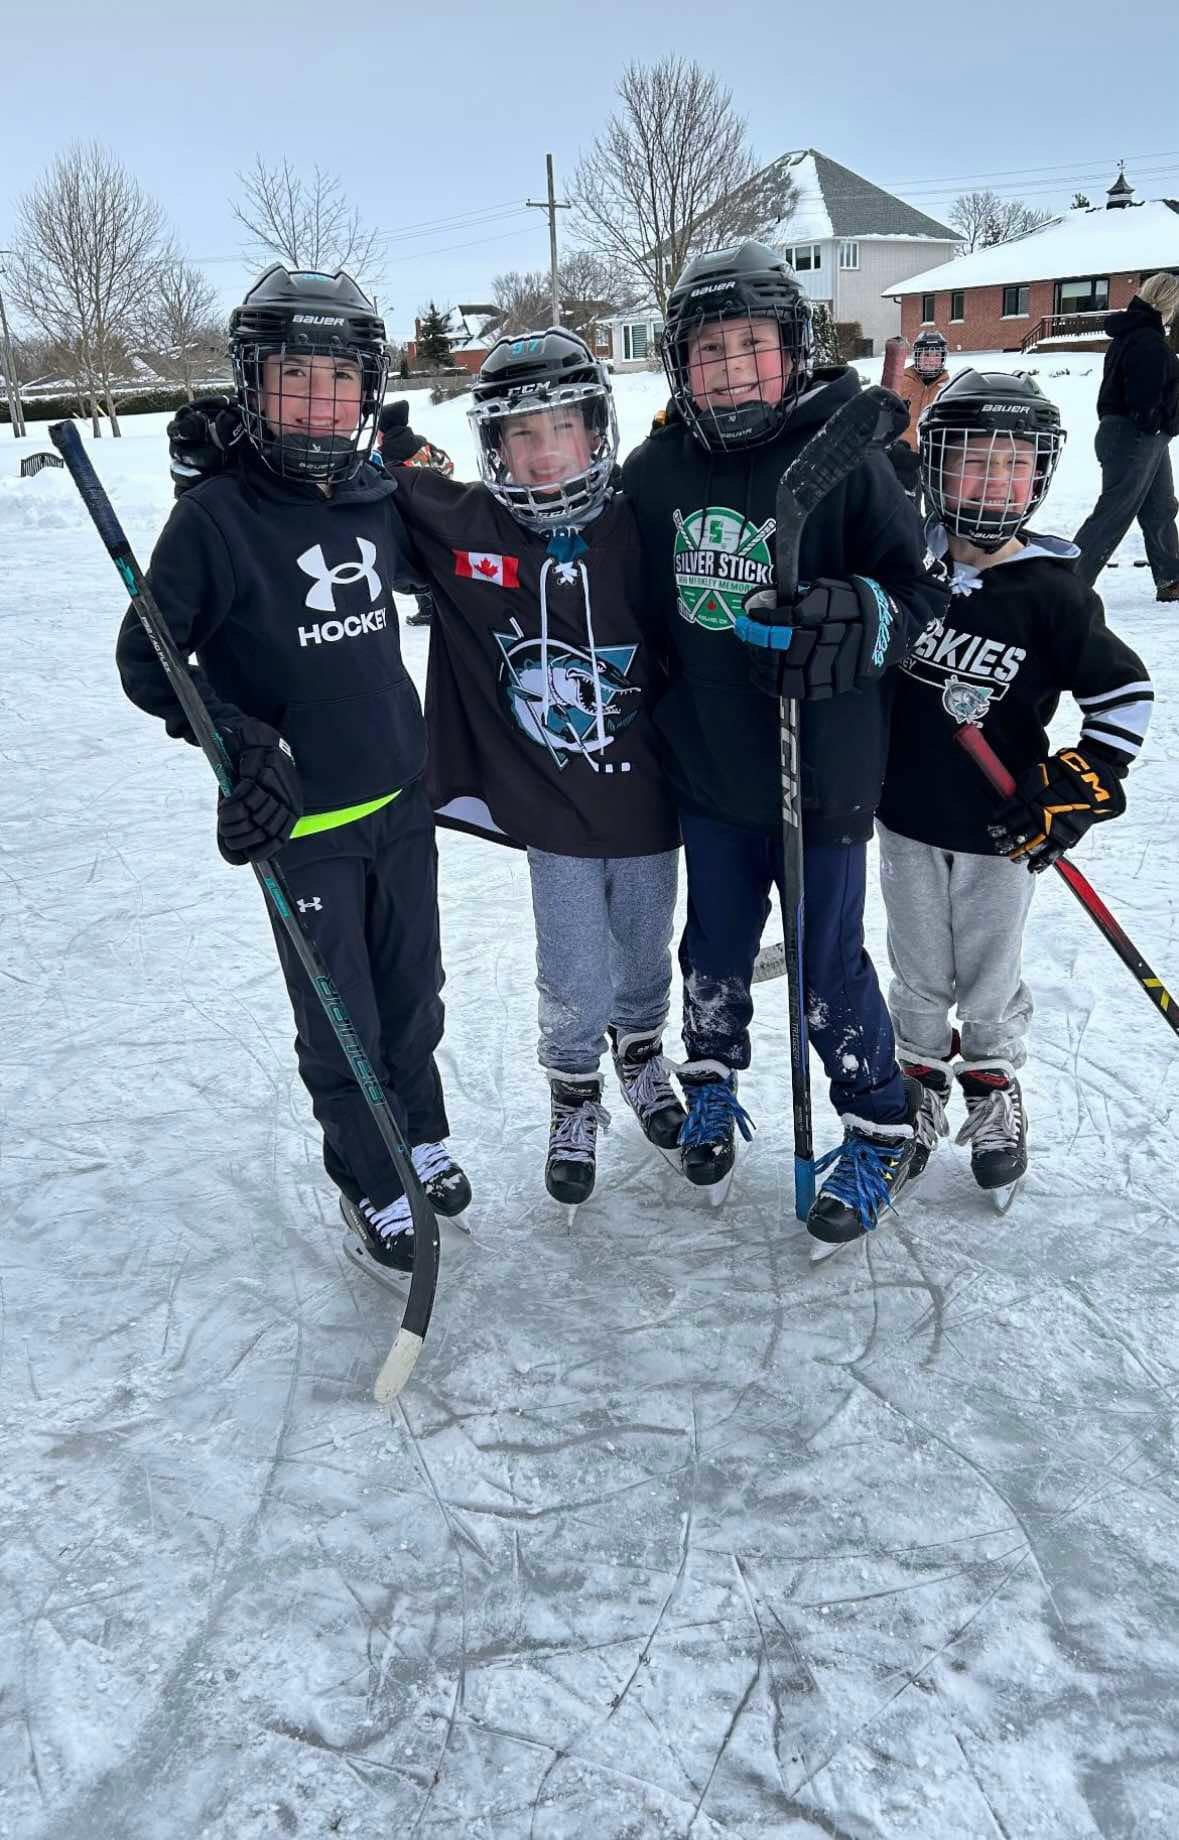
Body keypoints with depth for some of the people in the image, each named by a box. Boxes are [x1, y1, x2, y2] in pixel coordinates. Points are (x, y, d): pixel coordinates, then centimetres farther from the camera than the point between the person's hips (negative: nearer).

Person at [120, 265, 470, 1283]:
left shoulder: (379, 497, 0)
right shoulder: (216, 515, -15)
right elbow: (146, 661, -12)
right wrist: (242, 741, -24)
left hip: (402, 798, 5)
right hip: (301, 820, -5)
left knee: (413, 990, 19)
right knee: (341, 1018, 7)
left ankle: (422, 1133, 43)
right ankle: (371, 1182, 29)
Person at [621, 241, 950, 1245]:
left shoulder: (846, 458, -12)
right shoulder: (656, 471, 0)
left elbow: (919, 591, -10)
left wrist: (857, 619, -29)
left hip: (822, 773, -4)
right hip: (706, 768, 4)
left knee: (827, 965, 7)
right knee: (715, 945, 20)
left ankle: (884, 1126, 29)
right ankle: (713, 1079, 45)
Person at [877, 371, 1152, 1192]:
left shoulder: (1053, 593, -13)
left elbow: (1125, 694, -7)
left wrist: (1079, 788, -14)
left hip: (1000, 832, -2)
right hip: (907, 818, 2)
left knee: (989, 978, 16)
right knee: (919, 974, 18)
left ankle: (992, 1082, 40)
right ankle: (921, 1072, 42)